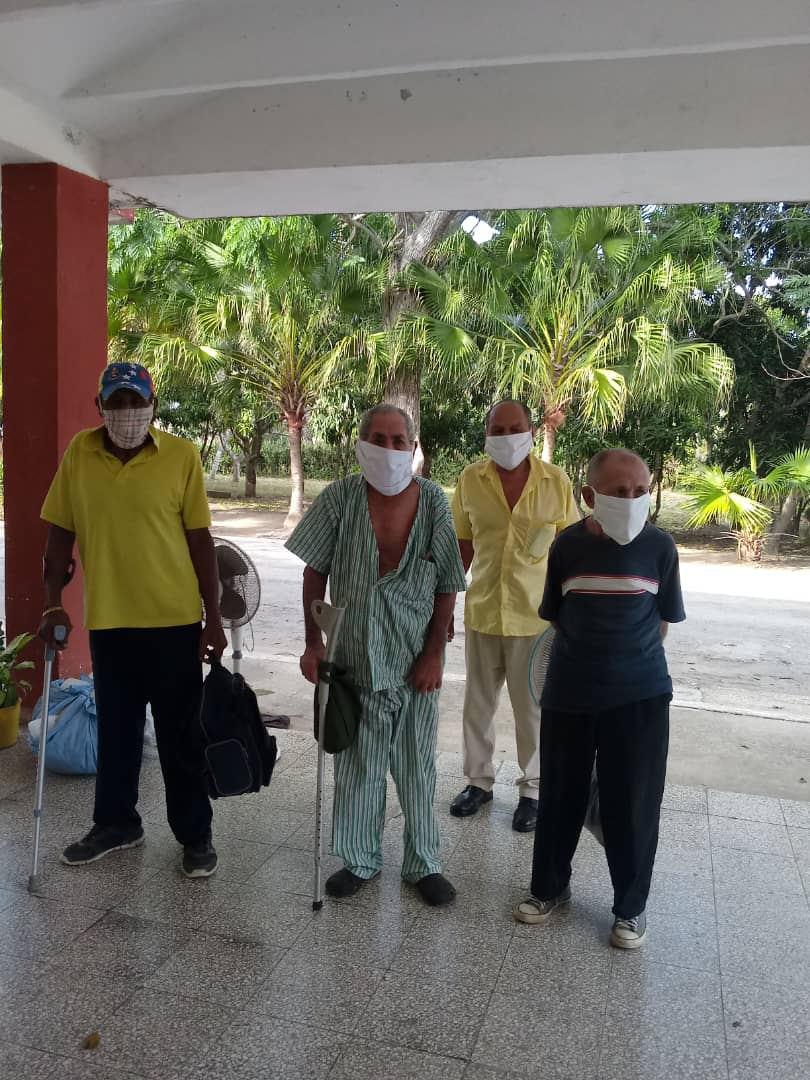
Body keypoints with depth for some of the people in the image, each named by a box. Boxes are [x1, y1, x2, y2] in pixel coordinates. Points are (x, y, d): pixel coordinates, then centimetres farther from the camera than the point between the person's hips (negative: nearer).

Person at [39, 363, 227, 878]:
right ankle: (116, 823, 36)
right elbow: (61, 532, 5)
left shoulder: (182, 455, -8)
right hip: (108, 618, 3)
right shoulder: (79, 453, -1)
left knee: (180, 732, 8)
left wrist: (214, 617, -5)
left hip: (175, 618, -2)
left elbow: (200, 539, -5)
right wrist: (54, 603, 0)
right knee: (116, 728, 17)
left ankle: (196, 834, 24)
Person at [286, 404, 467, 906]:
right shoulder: (341, 498, -8)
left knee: (417, 767, 12)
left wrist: (434, 654, -7)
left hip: (415, 661, 0)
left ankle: (425, 864, 29)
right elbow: (315, 573, -1)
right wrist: (313, 643, -4)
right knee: (356, 766, 13)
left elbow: (447, 587, -4)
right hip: (354, 657, 1)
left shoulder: (434, 502, -8)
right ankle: (360, 860, 31)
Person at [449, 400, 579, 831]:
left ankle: (532, 790, 28)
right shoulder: (471, 480, -2)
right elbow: (463, 546, 6)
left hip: (535, 615, -2)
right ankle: (478, 780, 34)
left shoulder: (556, 482, -6)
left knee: (532, 707, 10)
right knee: (478, 702, 15)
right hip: (482, 612, 2)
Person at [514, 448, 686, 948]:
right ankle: (550, 887, 34)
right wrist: (587, 656, 9)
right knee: (561, 795, 13)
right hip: (570, 692, 1)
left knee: (633, 804, 7)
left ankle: (631, 905, 28)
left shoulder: (660, 546, -6)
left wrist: (632, 658, 10)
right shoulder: (568, 545, -5)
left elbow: (664, 618, 6)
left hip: (640, 695, -1)